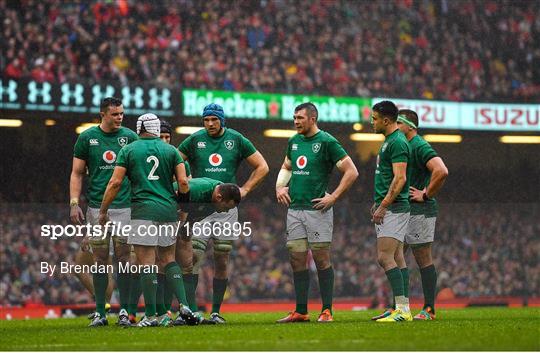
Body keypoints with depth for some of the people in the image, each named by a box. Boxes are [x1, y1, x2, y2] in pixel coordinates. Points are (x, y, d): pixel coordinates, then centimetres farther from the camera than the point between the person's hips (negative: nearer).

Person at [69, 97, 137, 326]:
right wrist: (74, 203, -4)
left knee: (123, 258, -1)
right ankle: (100, 313, 6)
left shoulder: (130, 137, 5)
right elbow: (77, 173, 7)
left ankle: (124, 311, 4)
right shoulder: (87, 138, 5)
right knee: (100, 259, 2)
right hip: (96, 206, 0)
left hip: (124, 206, 0)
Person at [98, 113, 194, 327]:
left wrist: (103, 211, 5)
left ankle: (151, 316, -5)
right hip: (168, 209, 4)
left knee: (146, 263, -3)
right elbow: (183, 183, 2)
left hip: (143, 210, -3)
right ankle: (183, 305, 3)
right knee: (168, 259, 16)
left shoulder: (128, 151, 4)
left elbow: (115, 182, -2)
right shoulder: (171, 151, 10)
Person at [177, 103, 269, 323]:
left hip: (226, 208, 1)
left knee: (222, 260, 3)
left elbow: (262, 167, 12)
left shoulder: (236, 140, 5)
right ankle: (190, 309, -11)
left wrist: (244, 189, 3)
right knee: (193, 257, -11)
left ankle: (216, 311, 10)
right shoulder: (195, 140, 4)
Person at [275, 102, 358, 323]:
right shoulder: (293, 141, 13)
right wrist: (280, 187, 12)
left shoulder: (326, 142, -8)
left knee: (321, 259, -4)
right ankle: (301, 311, 11)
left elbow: (351, 172, -9)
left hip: (317, 210, -6)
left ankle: (326, 311, 1)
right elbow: (286, 167, 31)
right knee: (297, 259, 6)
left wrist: (334, 197, -12)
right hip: (294, 209, 7)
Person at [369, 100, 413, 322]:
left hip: (394, 208, -10)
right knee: (397, 258, 8)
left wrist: (383, 206, -21)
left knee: (385, 257, -14)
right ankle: (403, 309, 9)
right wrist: (378, 203, 22)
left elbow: (400, 179, -21)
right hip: (387, 208, 10)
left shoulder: (398, 142, -14)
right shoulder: (388, 141, 17)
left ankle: (402, 310, -15)